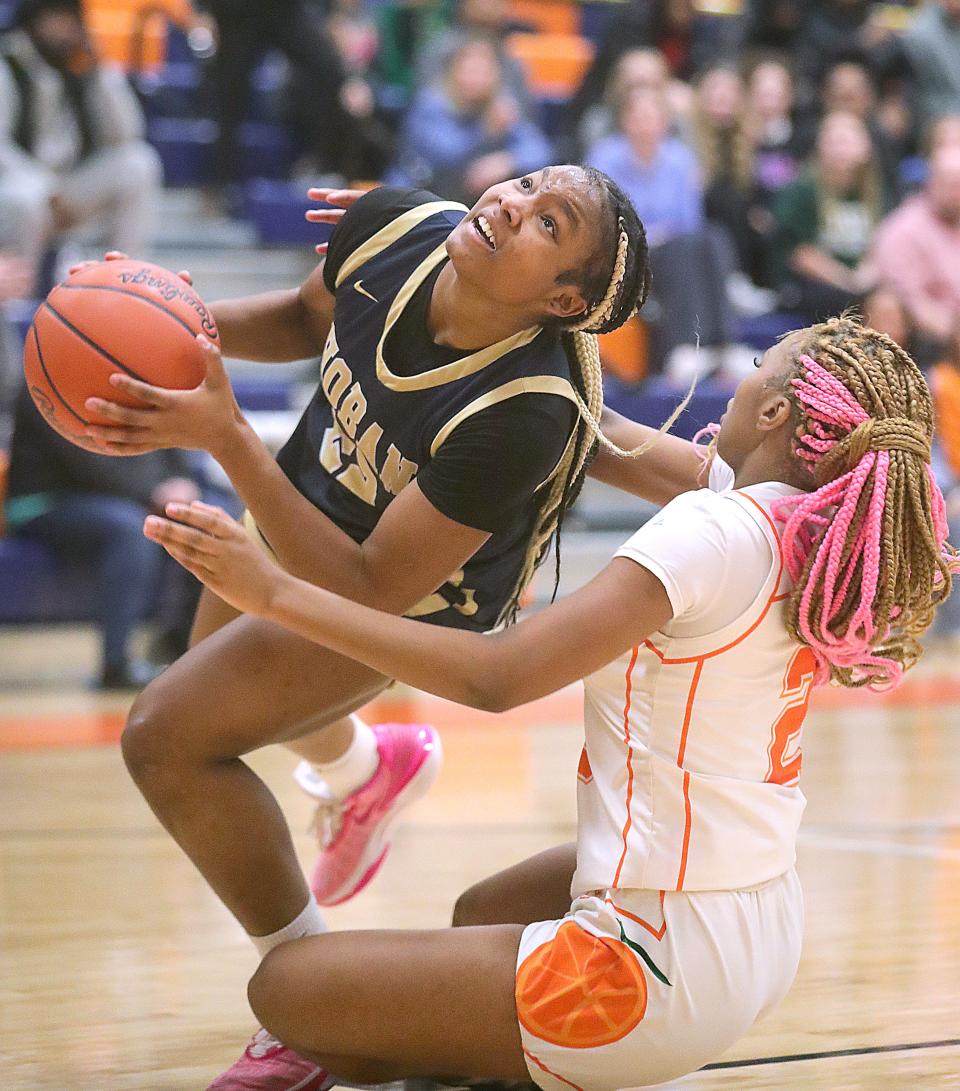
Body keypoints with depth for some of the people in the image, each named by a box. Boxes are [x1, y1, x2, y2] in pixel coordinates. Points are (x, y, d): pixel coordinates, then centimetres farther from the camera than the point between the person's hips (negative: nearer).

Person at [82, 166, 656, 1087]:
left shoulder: (525, 414, -43)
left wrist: (225, 438, -46)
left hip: (415, 589, -7)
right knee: (222, 673, 32)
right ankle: (368, 770, 66)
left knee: (168, 737, -16)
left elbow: (370, 592, -39)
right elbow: (306, 319, -2)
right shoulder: (397, 231, -27)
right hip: (312, 488, 7)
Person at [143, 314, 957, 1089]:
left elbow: (495, 676, -26)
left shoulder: (718, 532, -23)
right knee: (480, 915, 36)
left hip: (666, 969, -10)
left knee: (287, 987, 1)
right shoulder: (810, 527, 2)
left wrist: (278, 593, -24)